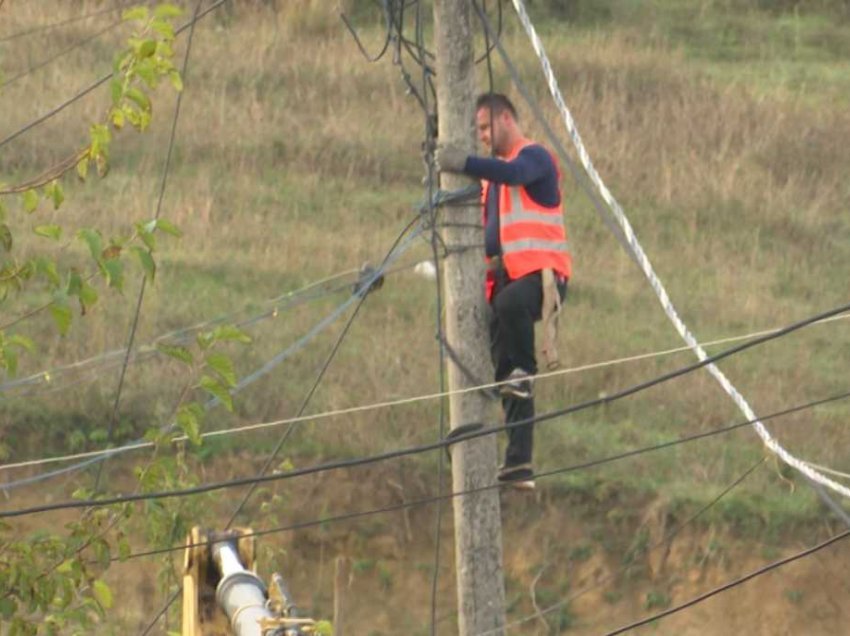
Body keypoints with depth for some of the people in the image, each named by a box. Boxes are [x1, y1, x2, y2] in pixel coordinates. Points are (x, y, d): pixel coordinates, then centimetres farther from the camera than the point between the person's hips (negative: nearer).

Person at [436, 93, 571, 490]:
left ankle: (524, 370, -21)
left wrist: (464, 164, -37)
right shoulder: (495, 174, 23)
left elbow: (512, 173, -26)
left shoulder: (533, 157, -3)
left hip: (540, 272, -9)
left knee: (510, 303, -42)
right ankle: (518, 463, 3)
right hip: (506, 276, 9)